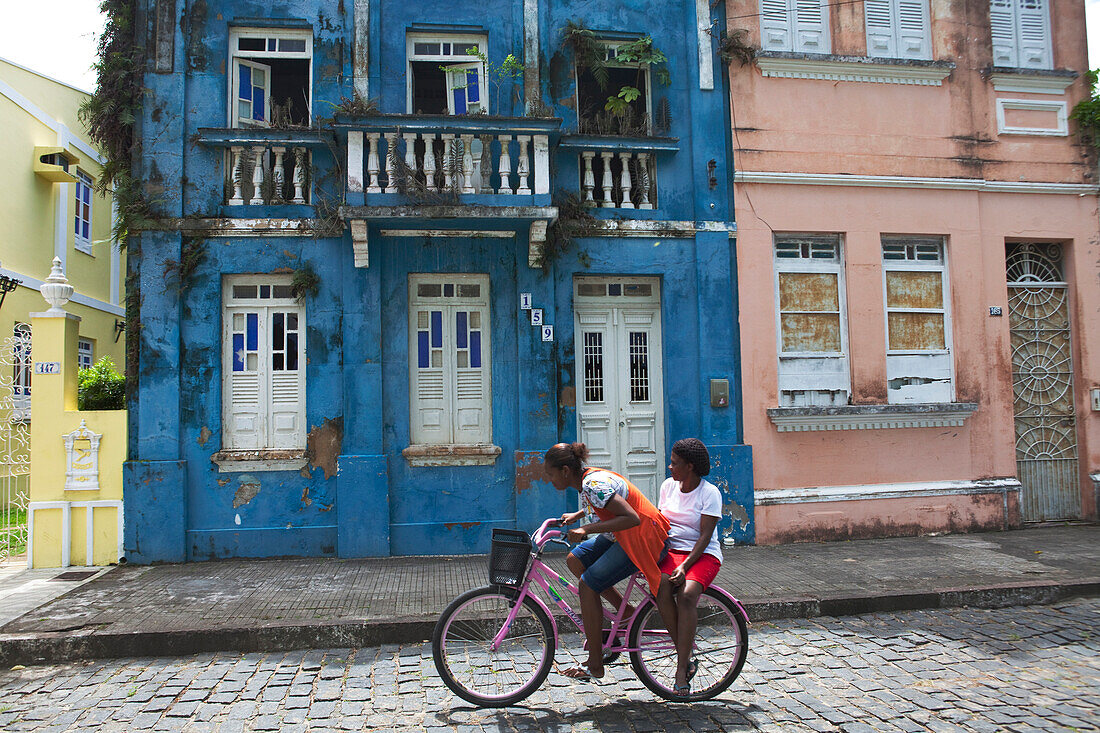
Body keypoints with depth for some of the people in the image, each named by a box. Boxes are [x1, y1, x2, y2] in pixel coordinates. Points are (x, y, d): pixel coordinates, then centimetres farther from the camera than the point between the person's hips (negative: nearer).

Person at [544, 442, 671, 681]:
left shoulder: (593, 484, -24)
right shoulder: (587, 478, 5)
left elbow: (632, 518, -31)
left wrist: (587, 530, -31)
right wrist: (577, 515, 9)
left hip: (643, 538, -10)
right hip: (624, 536, 10)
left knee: (588, 584, -10)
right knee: (575, 560, 7)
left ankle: (595, 667, -1)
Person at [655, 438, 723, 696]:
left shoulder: (710, 492, -6)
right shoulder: (668, 485, 10)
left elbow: (705, 536, -12)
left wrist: (684, 566, -23)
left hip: (703, 555, -4)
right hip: (671, 551, 4)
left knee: (686, 595, -33)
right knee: (661, 586, -30)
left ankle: (681, 669, -25)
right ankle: (685, 657, -18)